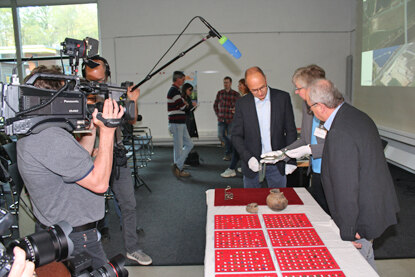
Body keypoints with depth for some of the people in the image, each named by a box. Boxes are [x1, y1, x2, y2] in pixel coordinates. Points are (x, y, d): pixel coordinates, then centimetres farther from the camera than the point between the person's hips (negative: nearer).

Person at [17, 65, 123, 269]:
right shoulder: (52, 138, -29)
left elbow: (76, 159, 11)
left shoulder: (29, 135, 4)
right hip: (75, 238, -10)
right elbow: (99, 183, -26)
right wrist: (107, 131, -23)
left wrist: (92, 127, 4)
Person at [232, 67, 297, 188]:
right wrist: (248, 158, -16)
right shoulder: (242, 104, -3)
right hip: (253, 164, 0)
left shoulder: (283, 98, -3)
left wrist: (291, 160, -2)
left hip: (277, 164, 0)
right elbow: (236, 136, -1)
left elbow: (291, 131, 1)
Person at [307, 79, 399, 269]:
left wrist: (348, 231, -19)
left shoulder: (340, 134, -29)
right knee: (366, 263, 27)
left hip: (361, 217, -10)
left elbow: (346, 186, -27)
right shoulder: (358, 116, 3)